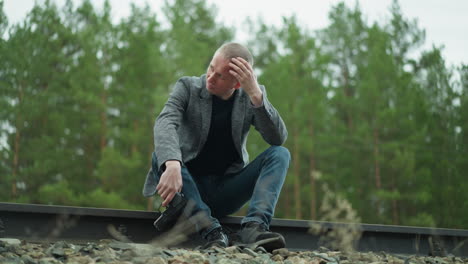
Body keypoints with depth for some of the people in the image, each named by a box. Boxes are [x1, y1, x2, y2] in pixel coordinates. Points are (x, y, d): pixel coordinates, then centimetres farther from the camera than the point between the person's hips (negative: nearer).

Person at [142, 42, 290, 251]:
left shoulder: (252, 96, 0)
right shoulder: (187, 87, -5)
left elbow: (278, 138, -14)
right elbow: (165, 124, -26)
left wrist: (255, 94, -26)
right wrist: (172, 165, -46)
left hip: (227, 191, 2)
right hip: (189, 186, -1)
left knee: (280, 154, -17)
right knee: (161, 156, -30)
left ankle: (253, 226, -37)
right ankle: (211, 231, -37)